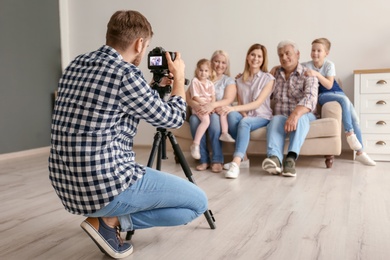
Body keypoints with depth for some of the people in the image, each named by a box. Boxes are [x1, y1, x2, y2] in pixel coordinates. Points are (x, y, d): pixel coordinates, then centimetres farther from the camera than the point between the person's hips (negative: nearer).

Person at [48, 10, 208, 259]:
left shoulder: (76, 65, 8)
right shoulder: (125, 73, -16)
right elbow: (172, 118, -3)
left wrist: (153, 87, 28)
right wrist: (179, 78, 13)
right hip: (106, 185, -9)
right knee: (198, 202, 6)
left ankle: (106, 214, 15)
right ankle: (112, 220, 0)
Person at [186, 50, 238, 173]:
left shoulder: (229, 81, 10)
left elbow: (228, 100, -7)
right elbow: (188, 96, -1)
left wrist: (212, 105, -28)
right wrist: (196, 106, -25)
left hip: (219, 114, -1)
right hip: (201, 112, 1)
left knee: (214, 117, -36)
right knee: (194, 118, -34)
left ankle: (217, 160, -32)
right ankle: (204, 159, -28)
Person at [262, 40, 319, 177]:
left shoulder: (308, 75, 2)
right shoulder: (275, 74, 17)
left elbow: (310, 98, -17)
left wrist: (295, 114, -38)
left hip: (304, 116, -2)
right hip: (280, 116, 2)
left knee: (300, 117, -36)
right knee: (276, 120, -33)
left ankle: (291, 158, -51)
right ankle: (275, 158, -57)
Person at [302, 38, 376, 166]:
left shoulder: (329, 64, -7)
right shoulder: (306, 66, -8)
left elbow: (329, 85, -18)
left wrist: (317, 74, -30)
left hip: (336, 91, 3)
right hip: (321, 95, -3)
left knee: (355, 118, -10)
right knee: (344, 100, -33)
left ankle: (360, 153, -1)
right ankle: (349, 133, -22)